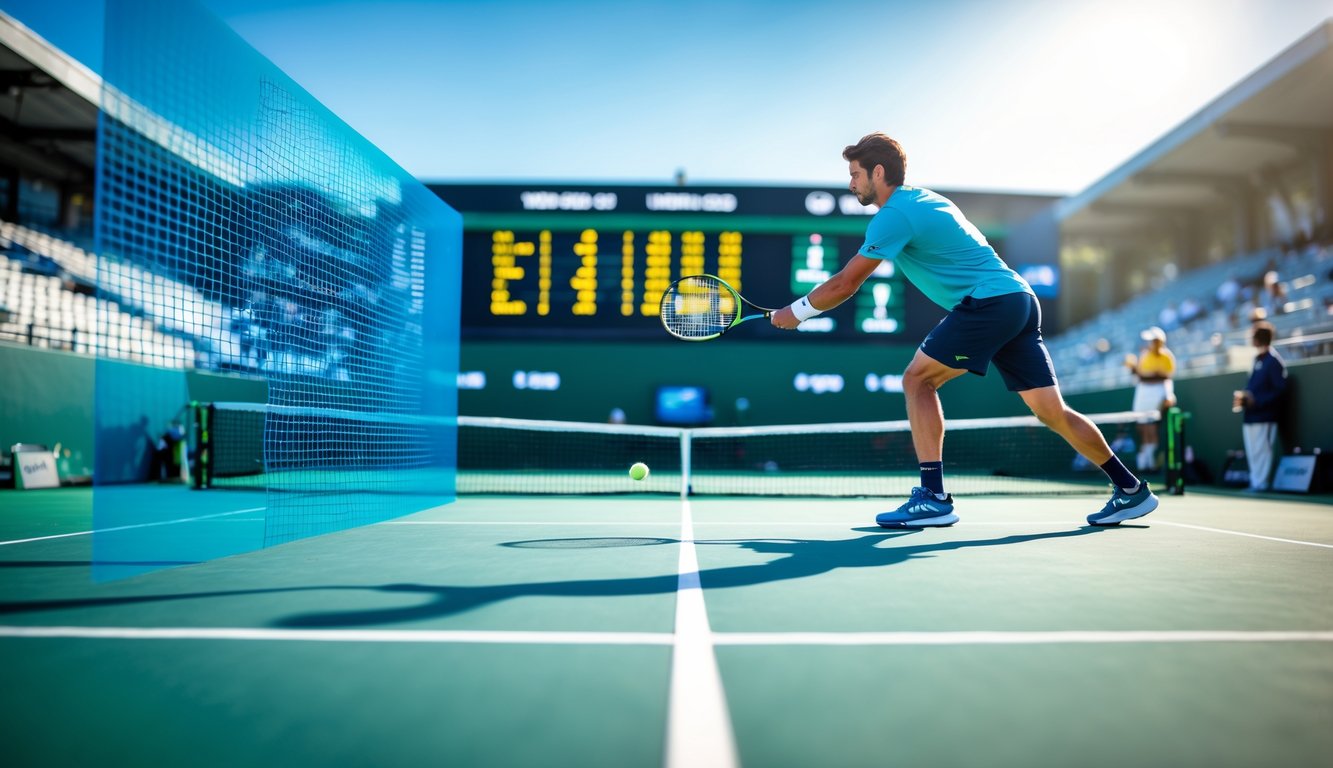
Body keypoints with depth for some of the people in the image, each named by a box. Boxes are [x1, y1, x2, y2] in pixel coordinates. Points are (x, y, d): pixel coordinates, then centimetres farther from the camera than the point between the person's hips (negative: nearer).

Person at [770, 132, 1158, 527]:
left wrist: (795, 312, 5)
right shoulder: (924, 199, 20)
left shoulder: (893, 215, -8)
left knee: (918, 379, -7)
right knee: (1052, 411, 11)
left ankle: (933, 499, -10)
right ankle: (1132, 489, 18)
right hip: (1019, 299, 9)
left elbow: (845, 285, -6)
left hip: (990, 300, -9)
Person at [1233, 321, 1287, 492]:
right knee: (1252, 452, 12)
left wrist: (1256, 401, -20)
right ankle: (1255, 482, 19)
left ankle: (1260, 484, 2)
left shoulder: (1273, 361, -11)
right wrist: (1242, 396, 4)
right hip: (1251, 415, 9)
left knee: (1261, 451, -4)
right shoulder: (1258, 359, 15)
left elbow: (1279, 391, -15)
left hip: (1264, 416, -9)